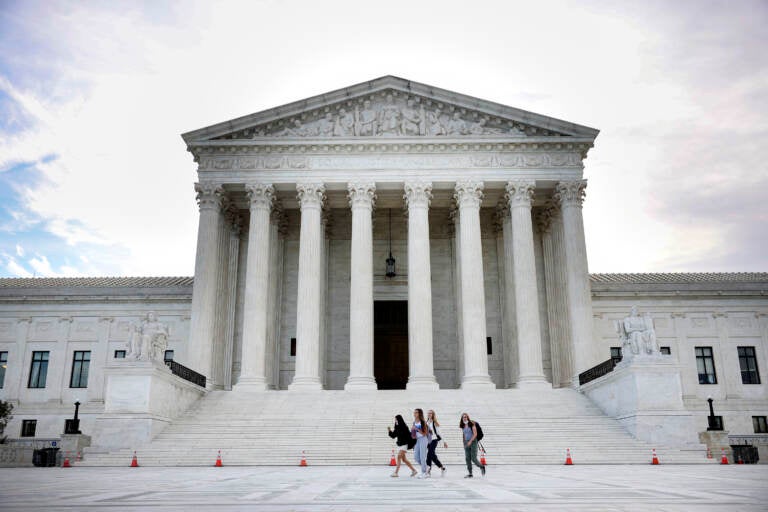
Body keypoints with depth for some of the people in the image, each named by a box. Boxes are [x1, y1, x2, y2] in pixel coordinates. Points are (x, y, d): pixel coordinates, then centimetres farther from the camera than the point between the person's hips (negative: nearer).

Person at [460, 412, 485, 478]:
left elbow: (475, 434, -13)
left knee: (473, 458, -8)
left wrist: (470, 441, -20)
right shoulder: (462, 426, 7)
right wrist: (464, 443, 14)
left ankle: (482, 467, 18)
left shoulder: (471, 424, -9)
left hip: (473, 442, -5)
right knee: (467, 459, 1)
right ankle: (470, 473, 8)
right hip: (466, 443, 5)